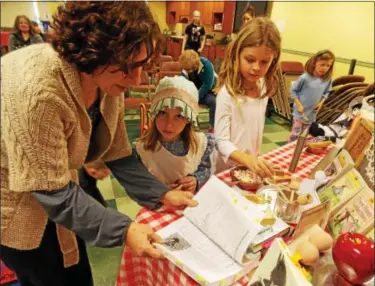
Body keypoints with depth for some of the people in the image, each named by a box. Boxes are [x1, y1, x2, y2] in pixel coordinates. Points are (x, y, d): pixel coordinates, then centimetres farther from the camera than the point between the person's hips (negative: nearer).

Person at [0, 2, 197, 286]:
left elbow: (118, 154, -6)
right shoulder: (37, 90, -38)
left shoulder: (107, 80, -13)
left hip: (53, 192, 6)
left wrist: (162, 194, -12)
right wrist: (123, 229, -30)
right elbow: (54, 191, -30)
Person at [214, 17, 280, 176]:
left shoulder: (264, 87, -5)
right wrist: (247, 159, -40)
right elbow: (221, 141, -26)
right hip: (228, 167, -6)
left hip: (253, 162, 6)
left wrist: (254, 159, 6)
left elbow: (257, 127, 5)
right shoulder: (228, 93, -25)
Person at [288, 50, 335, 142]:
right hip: (300, 111, -5)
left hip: (312, 113, 5)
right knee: (295, 135, -5)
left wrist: (321, 103, -5)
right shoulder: (304, 78, -20)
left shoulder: (328, 80, -6)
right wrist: (298, 104, -16)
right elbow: (293, 90, -10)